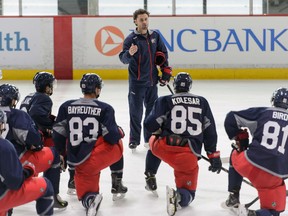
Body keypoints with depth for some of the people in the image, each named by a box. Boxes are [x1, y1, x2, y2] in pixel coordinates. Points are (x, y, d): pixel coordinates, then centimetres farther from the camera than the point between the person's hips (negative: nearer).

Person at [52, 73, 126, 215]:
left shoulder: (66, 106, 6)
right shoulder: (105, 108, -3)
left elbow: (58, 134, 6)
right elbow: (112, 137, -9)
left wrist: (61, 154, 21)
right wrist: (120, 132, 14)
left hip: (75, 160, 2)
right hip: (97, 154, -2)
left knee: (84, 192, 19)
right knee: (117, 145, 29)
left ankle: (88, 198, -18)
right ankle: (116, 183, 27)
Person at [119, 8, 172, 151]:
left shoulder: (155, 36, 4)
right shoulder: (131, 39, -11)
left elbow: (163, 53, 14)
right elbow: (123, 58, -21)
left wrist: (165, 70, 10)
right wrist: (129, 53, -42)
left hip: (152, 81, 5)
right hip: (137, 82, -5)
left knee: (152, 111, 13)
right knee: (136, 112, -2)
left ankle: (150, 138, 27)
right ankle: (134, 140, 8)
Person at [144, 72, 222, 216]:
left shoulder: (165, 100, 8)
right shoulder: (202, 102, 16)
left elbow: (150, 125, 0)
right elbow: (210, 130, 14)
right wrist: (213, 155, 19)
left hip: (164, 147, 0)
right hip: (188, 155, 0)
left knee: (154, 141, 37)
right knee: (188, 194, 11)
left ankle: (150, 178, 35)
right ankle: (178, 196, -25)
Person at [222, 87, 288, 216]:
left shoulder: (261, 113, 5)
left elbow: (231, 118, 7)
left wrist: (239, 139, 20)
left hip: (250, 165, 0)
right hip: (275, 178, 0)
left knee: (236, 156, 36)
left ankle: (233, 197, 31)